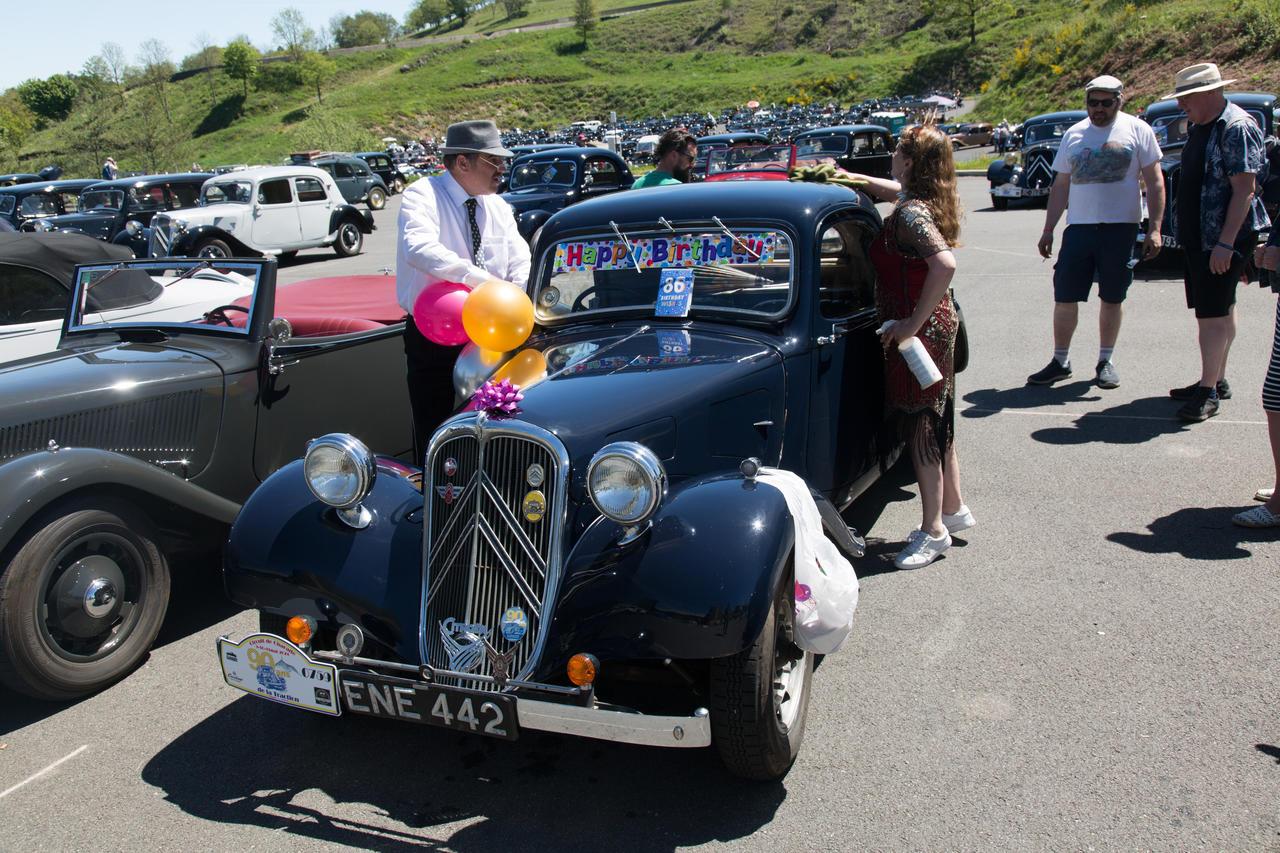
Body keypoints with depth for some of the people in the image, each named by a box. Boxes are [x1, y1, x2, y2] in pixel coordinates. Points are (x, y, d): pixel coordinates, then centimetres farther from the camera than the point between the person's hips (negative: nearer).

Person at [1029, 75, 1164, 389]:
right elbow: (1060, 185, 16)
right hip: (1078, 227, 3)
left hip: (1121, 226, -2)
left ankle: (1106, 361, 19)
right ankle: (1060, 361, 12)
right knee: (1064, 297, 0)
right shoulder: (1074, 134, 12)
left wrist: (1154, 229, -7)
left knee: (1113, 297, 6)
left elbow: (1155, 182, 1)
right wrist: (1048, 230, 12)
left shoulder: (1137, 130, 2)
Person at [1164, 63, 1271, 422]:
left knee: (1212, 313, -8)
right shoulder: (1197, 127, 13)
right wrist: (1182, 232, 18)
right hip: (1197, 237, 9)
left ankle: (1209, 391, -4)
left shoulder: (1237, 128, -16)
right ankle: (1216, 381, 25)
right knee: (1219, 308, 16)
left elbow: (1245, 190, -21)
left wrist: (1225, 243, -26)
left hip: (1224, 238, -9)